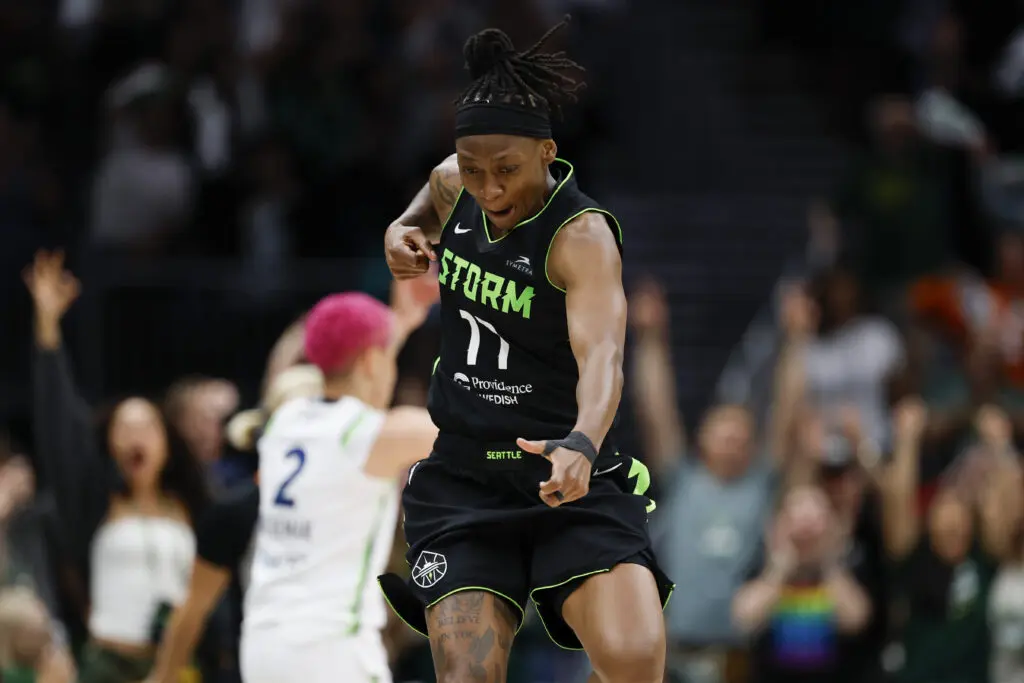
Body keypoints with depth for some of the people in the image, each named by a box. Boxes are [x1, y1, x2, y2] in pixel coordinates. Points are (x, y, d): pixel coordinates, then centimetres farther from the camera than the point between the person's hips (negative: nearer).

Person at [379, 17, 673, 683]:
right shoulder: (456, 187, 2)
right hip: (461, 478, 4)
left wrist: (581, 445, -54)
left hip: (569, 484, -4)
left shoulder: (582, 236, -17)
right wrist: (405, 229, 8)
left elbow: (602, 355, -35)